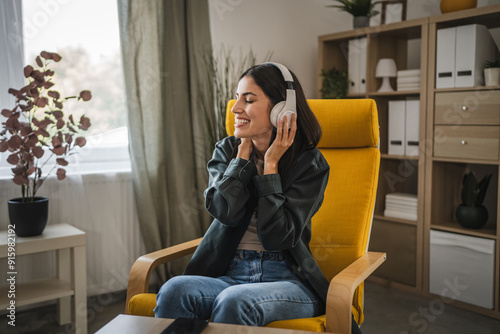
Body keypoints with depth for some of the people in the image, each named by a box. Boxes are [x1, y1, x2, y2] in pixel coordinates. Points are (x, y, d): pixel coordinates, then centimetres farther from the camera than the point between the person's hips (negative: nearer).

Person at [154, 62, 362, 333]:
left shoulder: (309, 163, -3)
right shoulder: (226, 151, 9)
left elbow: (276, 237, -13)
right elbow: (225, 211, -10)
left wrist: (270, 164, -11)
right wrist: (245, 150, -6)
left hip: (288, 279, -2)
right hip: (229, 274, 3)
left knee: (234, 302, -36)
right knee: (173, 291, -29)